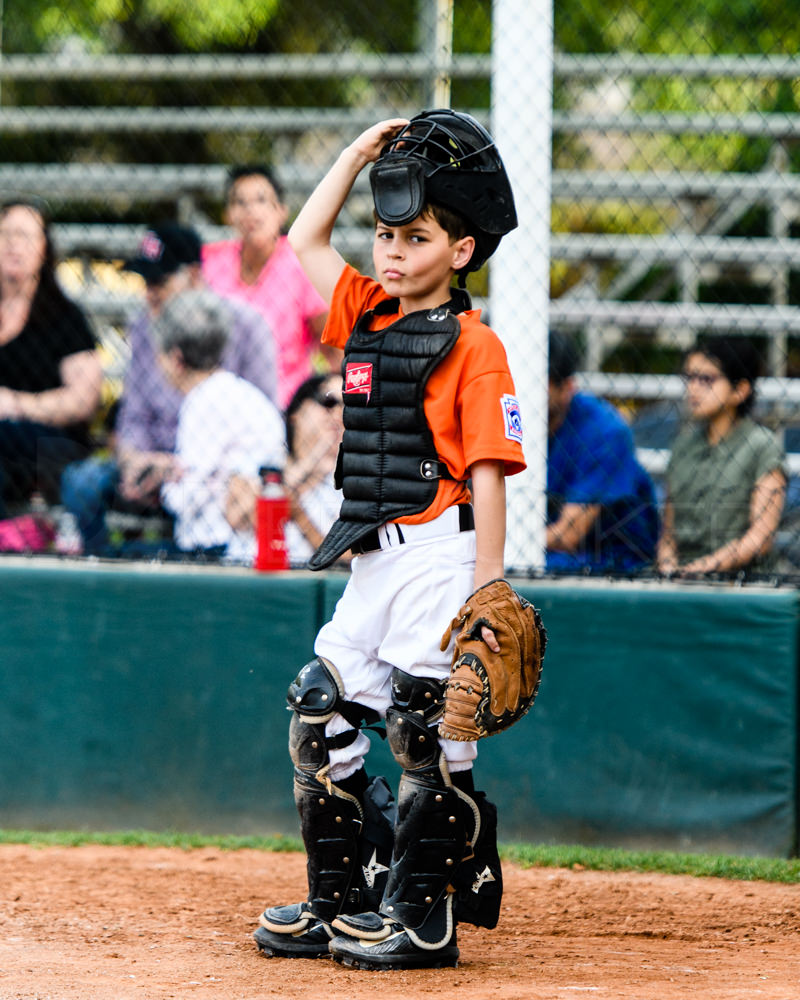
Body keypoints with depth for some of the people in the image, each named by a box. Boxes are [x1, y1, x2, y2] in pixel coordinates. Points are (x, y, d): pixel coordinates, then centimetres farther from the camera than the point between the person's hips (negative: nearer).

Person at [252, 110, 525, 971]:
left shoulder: (473, 348, -9)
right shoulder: (367, 319, 12)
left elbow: (488, 472, -14)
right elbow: (306, 240, 23)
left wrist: (487, 591, -19)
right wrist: (362, 152, 16)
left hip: (440, 552, -8)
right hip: (375, 560, 8)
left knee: (426, 728, -7)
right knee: (320, 716, 8)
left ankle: (423, 918, 0)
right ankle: (340, 905, 16)